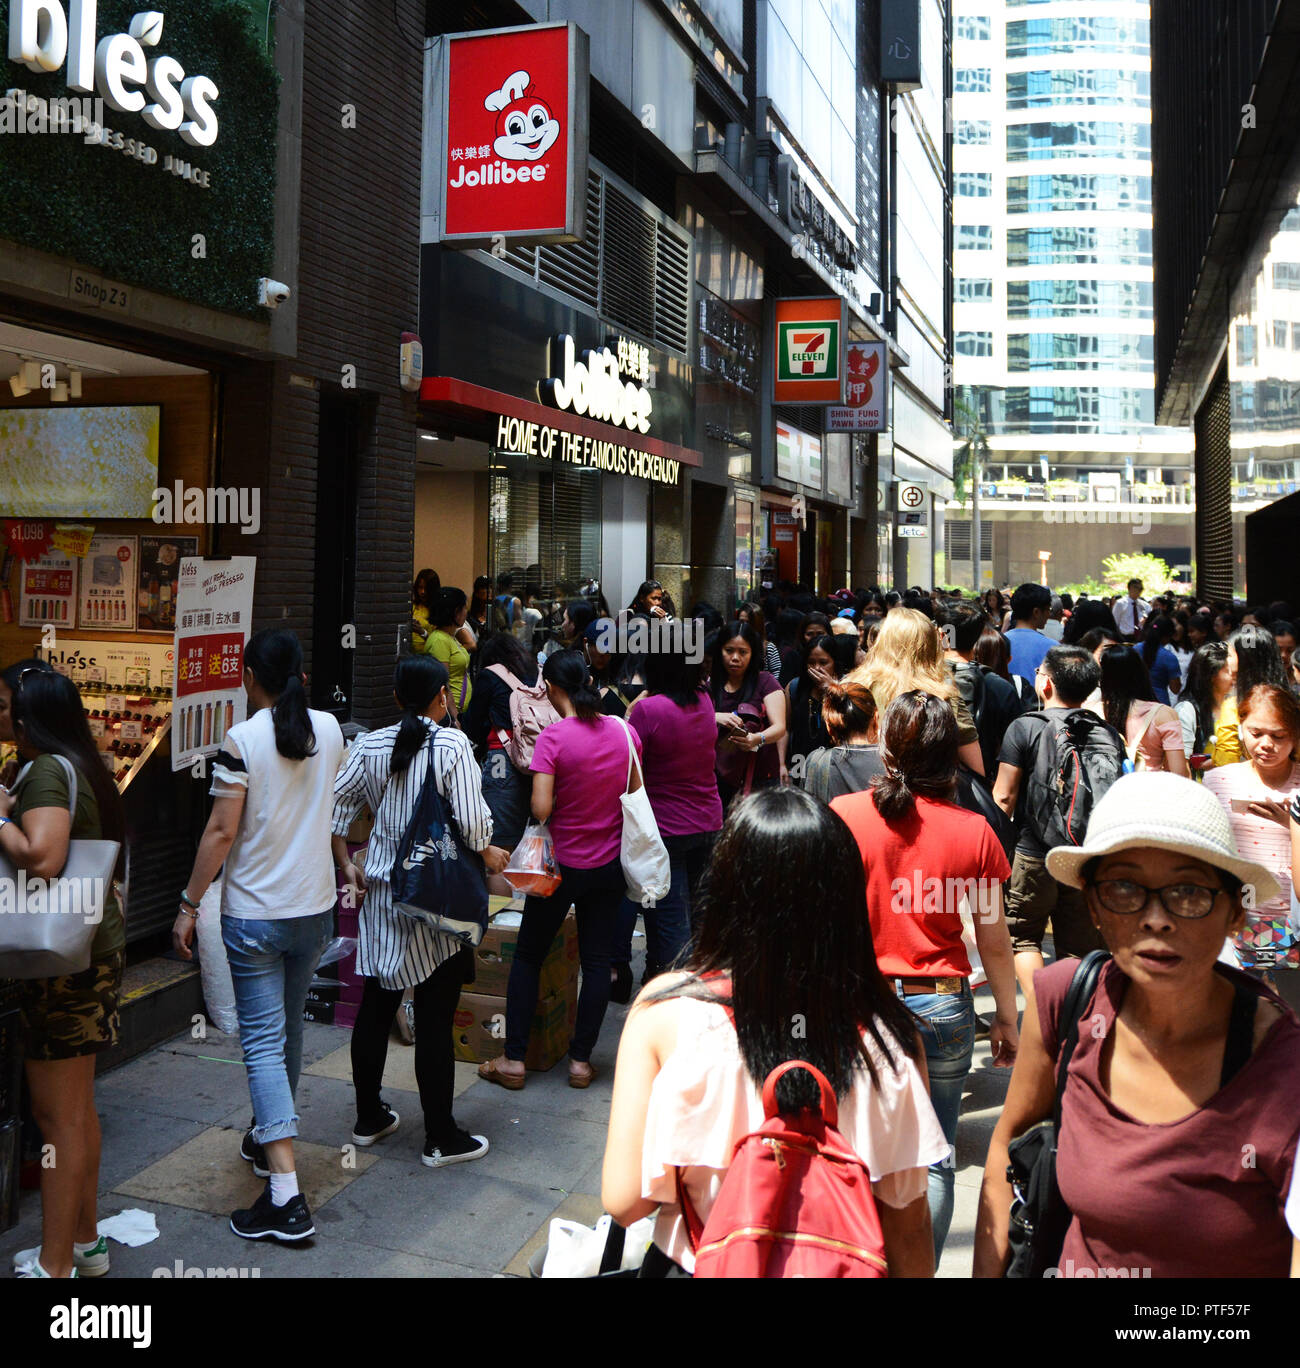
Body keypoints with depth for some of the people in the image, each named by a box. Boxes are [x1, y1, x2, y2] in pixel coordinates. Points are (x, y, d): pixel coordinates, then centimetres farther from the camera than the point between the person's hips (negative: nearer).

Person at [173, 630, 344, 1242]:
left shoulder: (242, 740, -15)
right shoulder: (329, 729, 2)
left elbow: (221, 831, -15)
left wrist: (189, 904, -7)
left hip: (255, 911, -6)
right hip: (314, 905, 6)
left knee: (263, 1041, -3)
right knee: (288, 1028, 21)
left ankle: (286, 1196, -7)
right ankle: (267, 1138, 41)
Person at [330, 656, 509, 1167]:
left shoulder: (370, 745, 2)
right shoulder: (452, 744, -12)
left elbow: (336, 806, 5)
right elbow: (471, 821, -15)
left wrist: (346, 865, 15)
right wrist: (489, 854, 4)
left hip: (381, 891, 5)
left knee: (376, 1006, 16)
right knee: (435, 1017, 1)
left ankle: (369, 1118, 30)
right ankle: (441, 1138, 11)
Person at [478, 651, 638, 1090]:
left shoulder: (553, 737, -18)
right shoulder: (624, 731, -3)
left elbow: (540, 809, -22)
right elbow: (636, 796, 5)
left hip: (564, 864, -4)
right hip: (611, 863, 4)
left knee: (528, 955, 11)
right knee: (597, 960, 11)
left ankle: (514, 1060, 15)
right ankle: (581, 1060, 16)